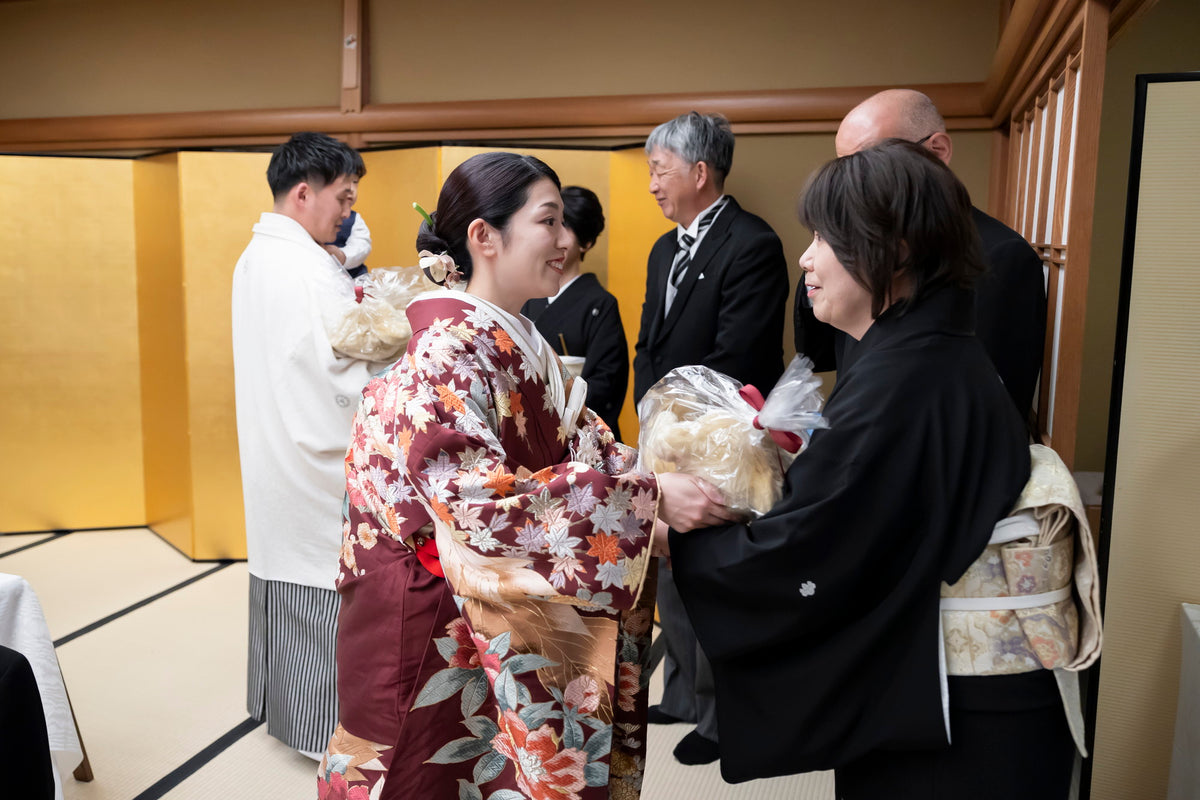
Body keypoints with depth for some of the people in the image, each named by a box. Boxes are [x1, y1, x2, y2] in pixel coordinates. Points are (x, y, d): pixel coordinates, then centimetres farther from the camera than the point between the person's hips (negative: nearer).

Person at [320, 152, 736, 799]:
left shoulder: (522, 344, 6)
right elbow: (483, 502, -31)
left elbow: (582, 445, 3)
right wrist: (649, 498, -31)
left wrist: (678, 477, -12)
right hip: (438, 631, -7)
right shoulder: (446, 347, -20)